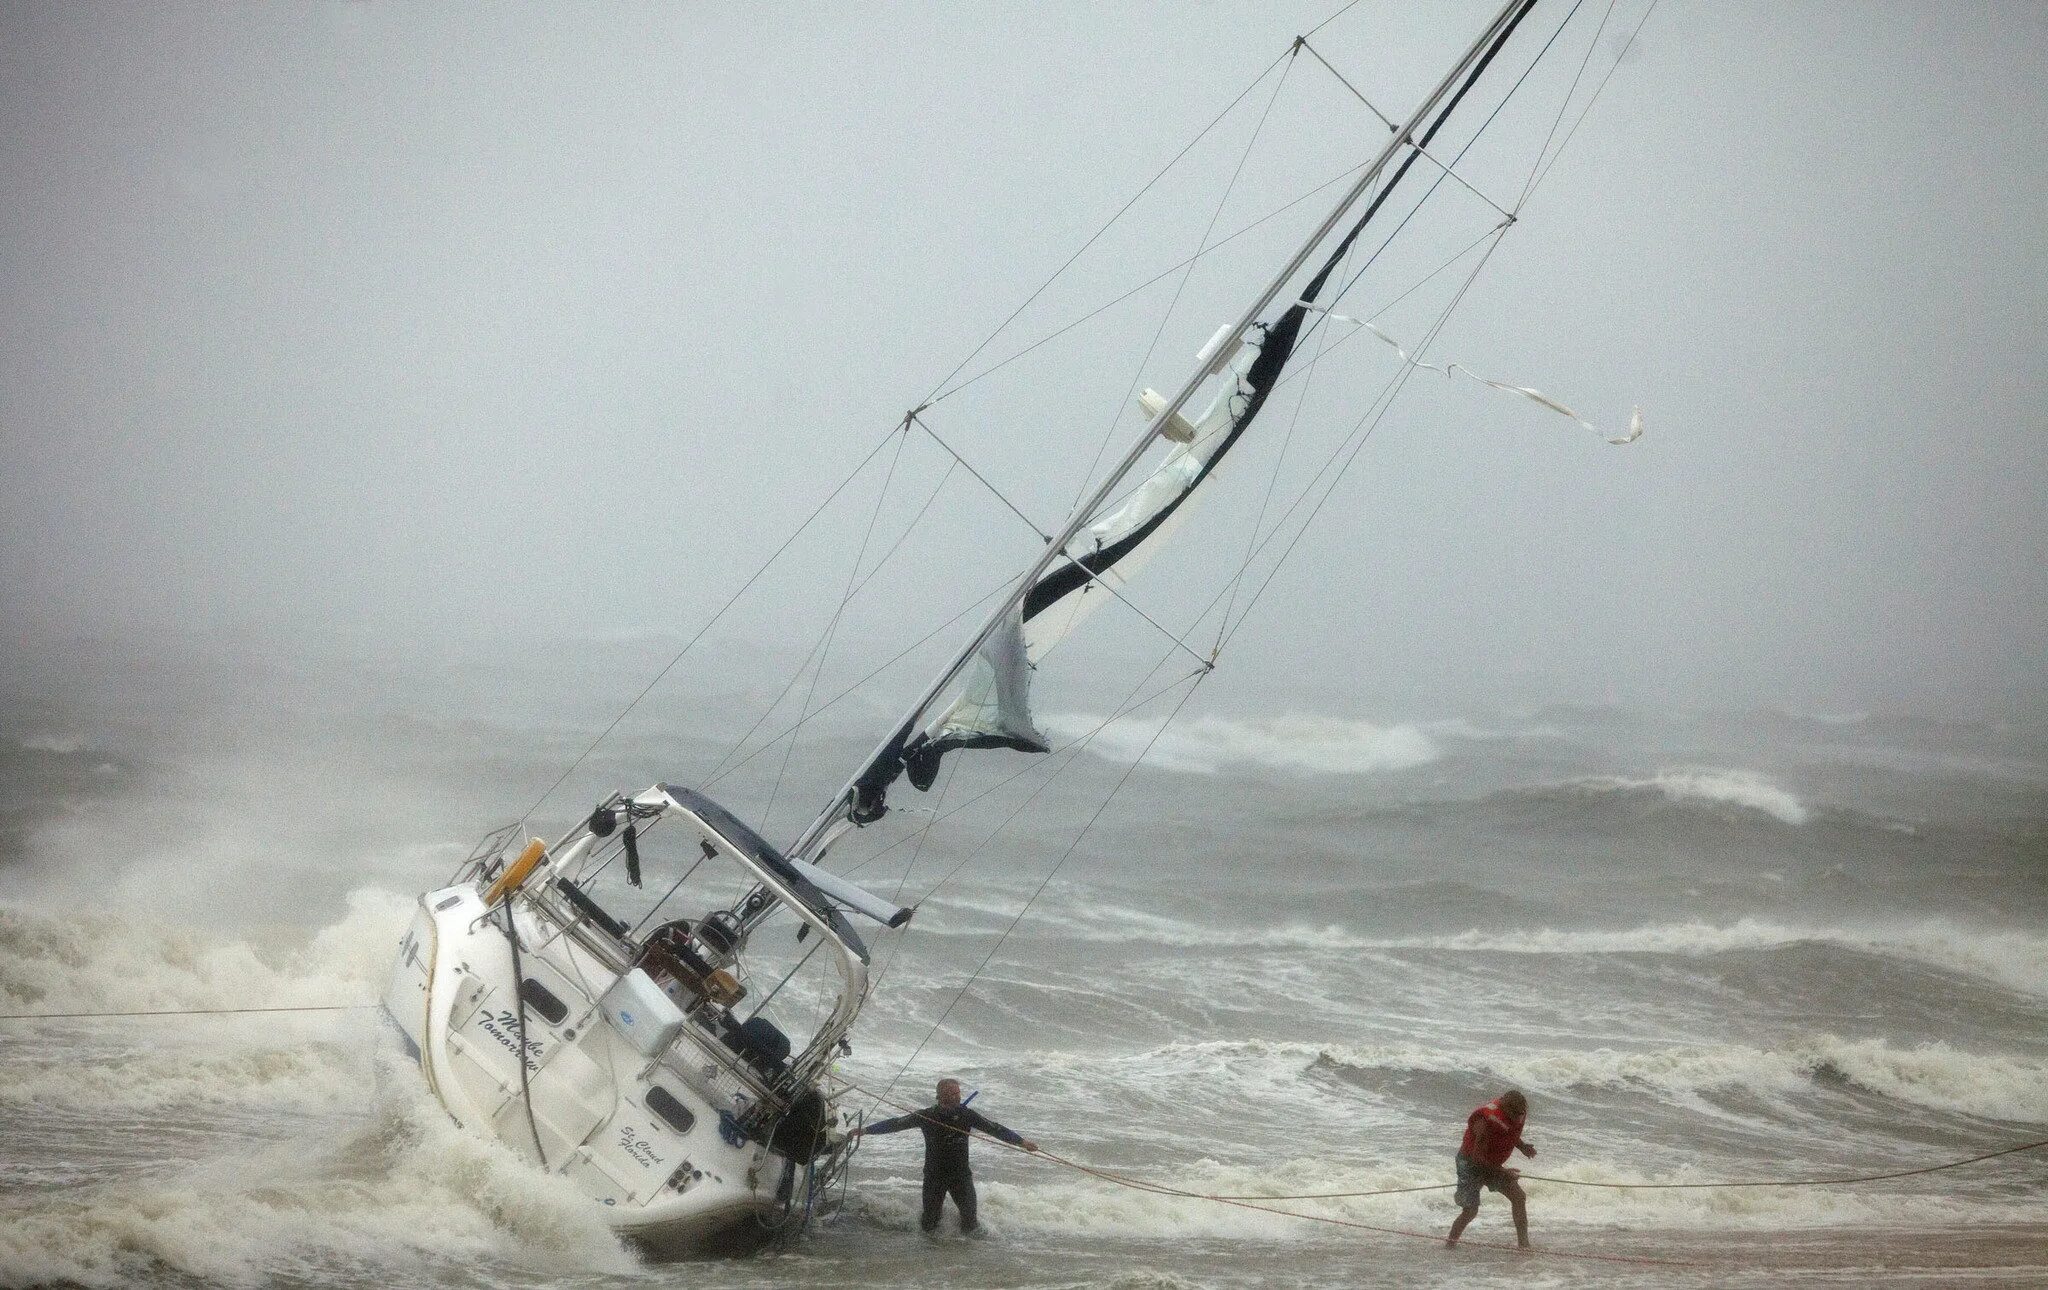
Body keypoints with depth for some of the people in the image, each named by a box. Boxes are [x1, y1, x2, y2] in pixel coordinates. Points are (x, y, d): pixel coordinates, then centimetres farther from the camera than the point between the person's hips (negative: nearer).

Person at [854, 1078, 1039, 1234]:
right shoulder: (926, 1116, -9)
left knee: (970, 1220, -7)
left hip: (961, 1174, 1)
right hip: (934, 1175, -1)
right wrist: (864, 1130, -10)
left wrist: (1022, 1141, -10)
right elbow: (896, 1124, -6)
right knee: (929, 1226, 3)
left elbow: (995, 1129, -4)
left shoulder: (967, 1115, -6)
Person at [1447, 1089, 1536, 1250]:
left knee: (1519, 1197, -6)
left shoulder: (1519, 1114, -12)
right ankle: (1451, 1241, 13)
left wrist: (1522, 1146, -9)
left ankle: (1523, 1243, 0)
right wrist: (1502, 1171, -27)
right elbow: (1478, 1155, -28)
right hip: (1471, 1164, -7)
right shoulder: (1487, 1120, -35)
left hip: (1494, 1164, 7)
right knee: (1470, 1211, -10)